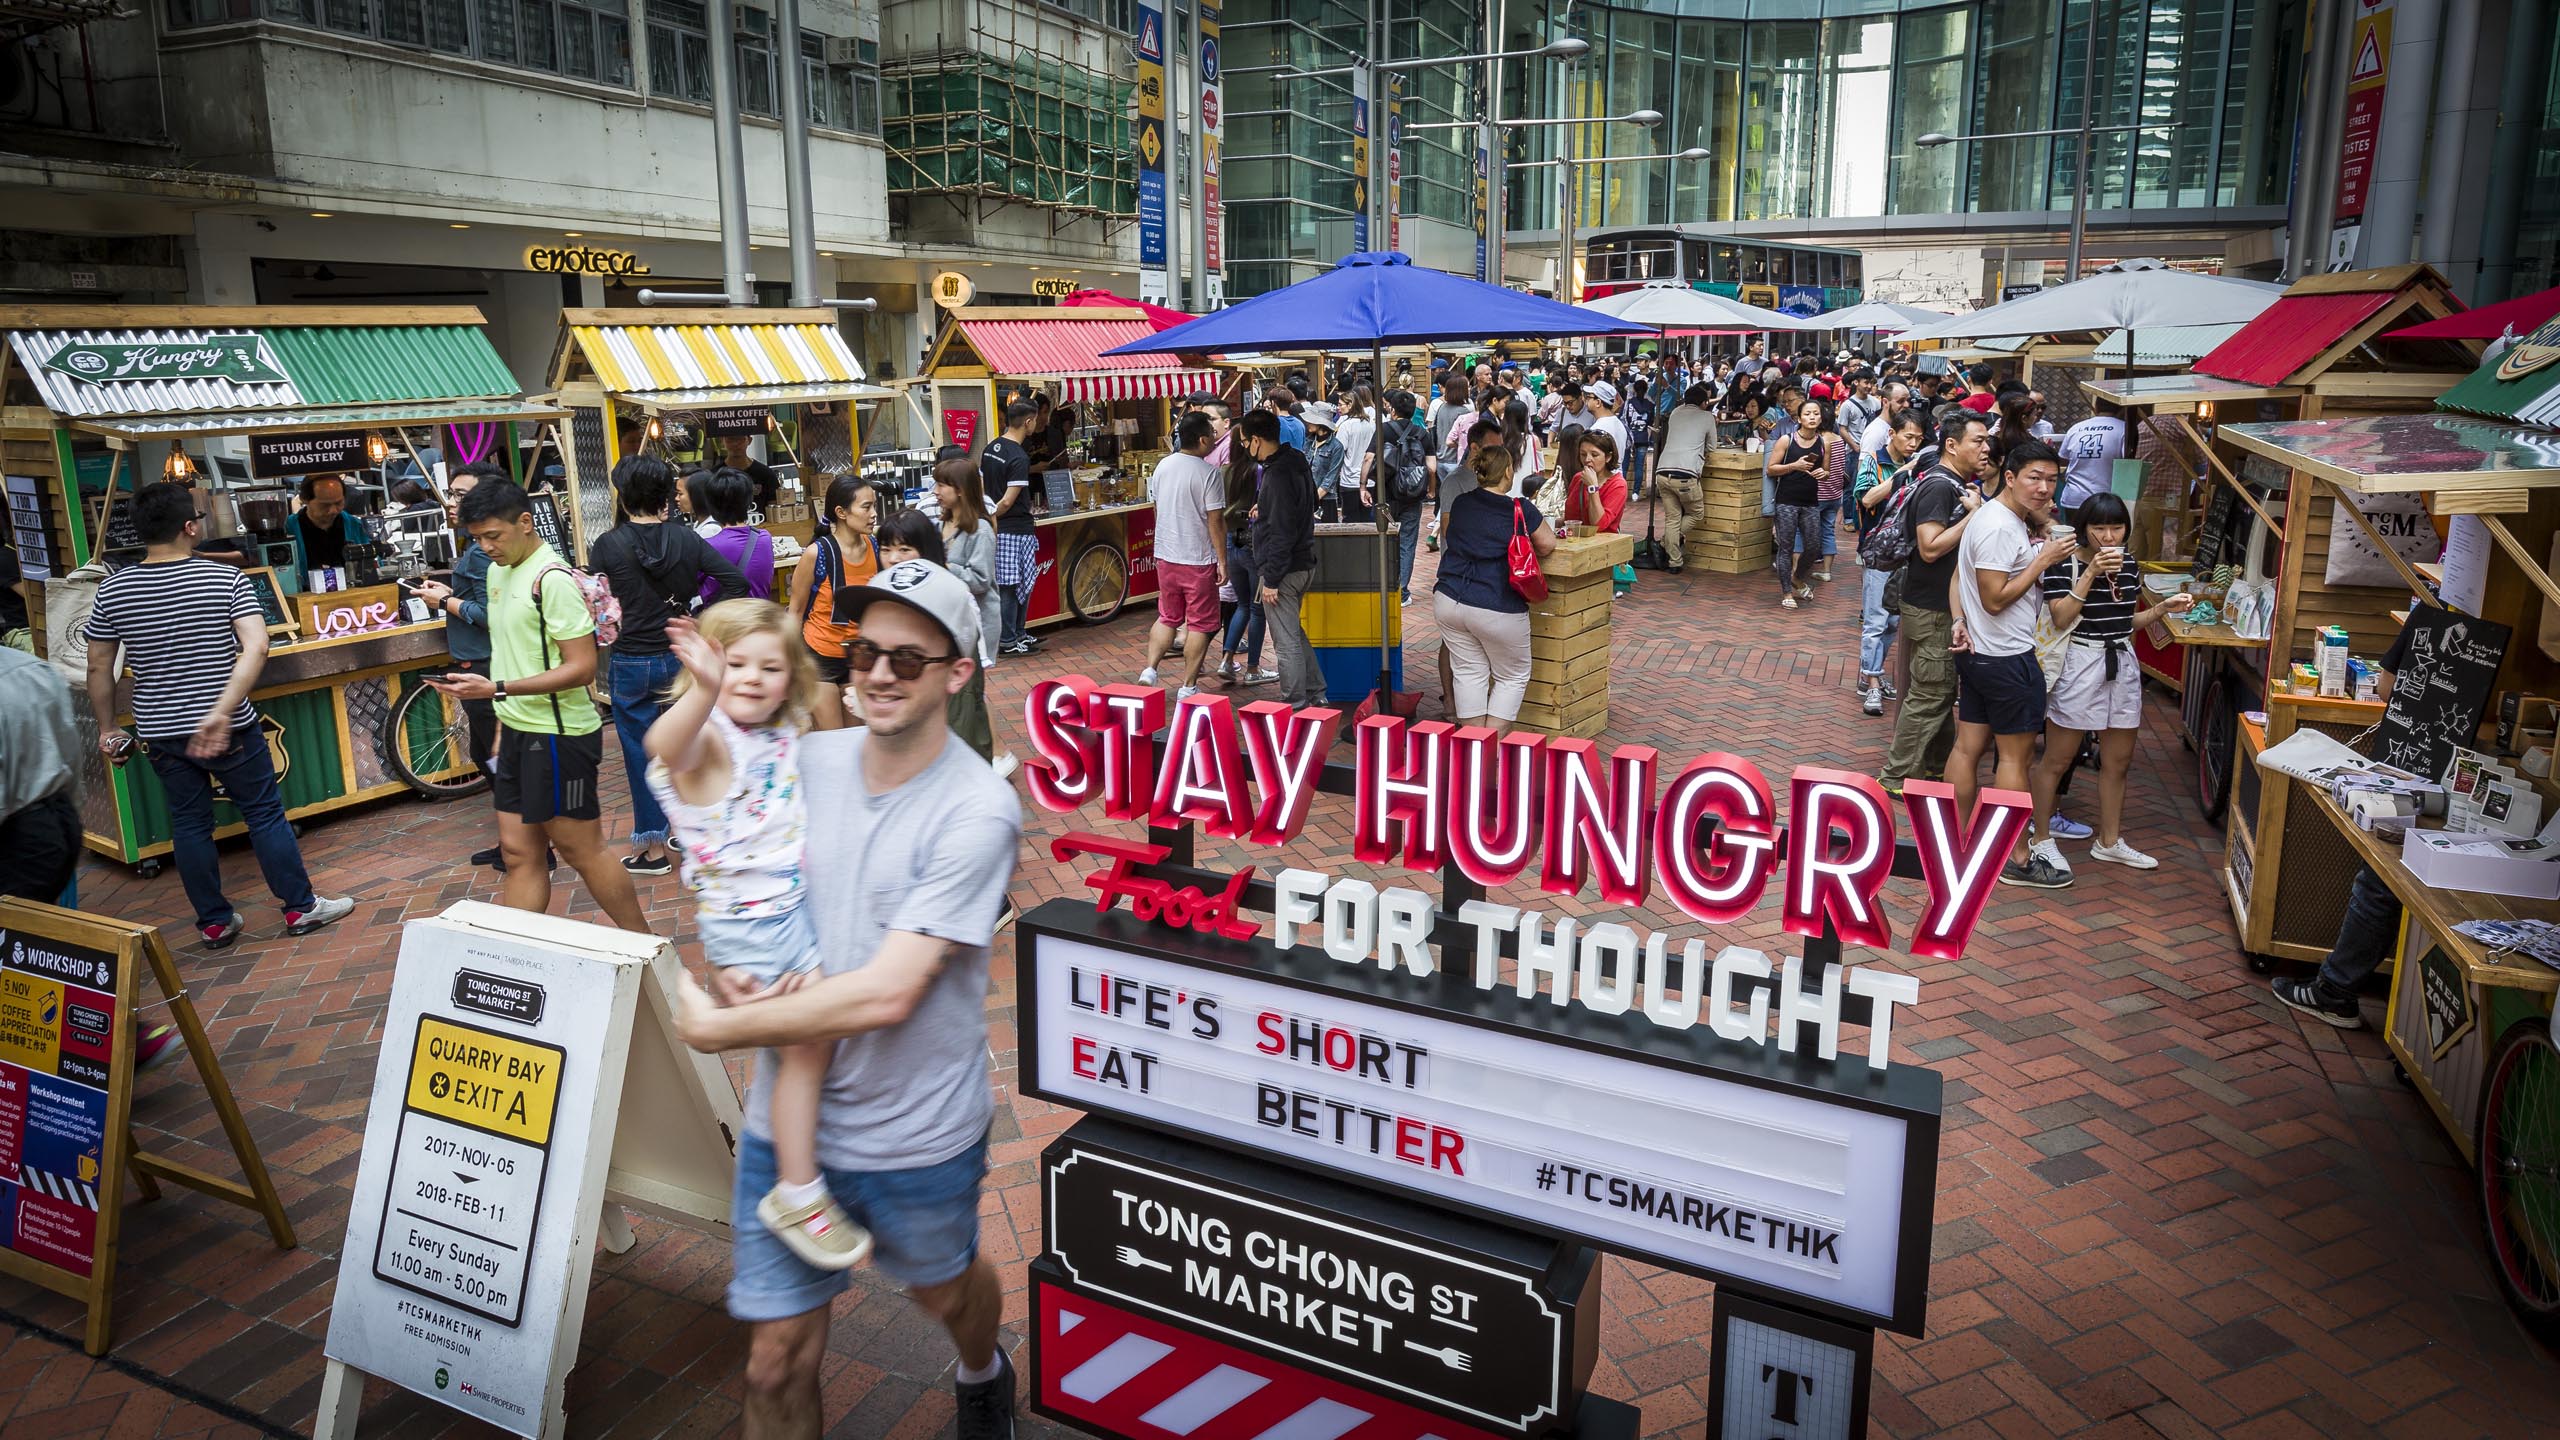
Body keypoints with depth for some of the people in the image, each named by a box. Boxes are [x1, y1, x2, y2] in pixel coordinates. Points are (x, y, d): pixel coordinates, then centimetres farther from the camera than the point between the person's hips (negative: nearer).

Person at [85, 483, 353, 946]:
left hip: (160, 733, 3)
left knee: (189, 825, 13)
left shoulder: (113, 590, -2)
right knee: (266, 815, 9)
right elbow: (256, 647, -24)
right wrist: (223, 710, -26)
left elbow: (99, 668, 3)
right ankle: (301, 908, 17)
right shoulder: (226, 579, -11)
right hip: (231, 730, -3)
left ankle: (215, 924, 21)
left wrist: (107, 728, 13)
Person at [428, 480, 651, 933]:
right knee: (520, 853, 10)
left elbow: (581, 667, -21)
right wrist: (503, 724, 17)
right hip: (518, 731, 8)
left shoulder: (552, 579, -16)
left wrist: (495, 689, -25)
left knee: (582, 852, 1)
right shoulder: (498, 571, 12)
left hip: (558, 735, -8)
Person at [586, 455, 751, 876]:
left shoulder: (608, 546, -10)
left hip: (630, 663, -3)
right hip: (679, 657, 3)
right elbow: (736, 583, -8)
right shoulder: (687, 539, -3)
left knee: (641, 753, 7)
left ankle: (653, 847, 14)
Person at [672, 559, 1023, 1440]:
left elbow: (887, 995, -26)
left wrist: (719, 1028, -19)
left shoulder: (977, 813, -22)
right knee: (777, 1362, 9)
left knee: (944, 1288, 26)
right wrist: (733, 968, -12)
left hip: (918, 1133, -3)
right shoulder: (806, 762, -6)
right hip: (789, 1122, 3)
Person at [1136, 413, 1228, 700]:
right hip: (1199, 559, -6)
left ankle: (1149, 670, 10)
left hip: (1166, 556, 6)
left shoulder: (1162, 466, 5)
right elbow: (1215, 520, -16)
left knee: (1167, 617, 20)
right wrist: (1222, 562, -11)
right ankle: (1188, 687, 6)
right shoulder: (1208, 472, -15)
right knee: (1199, 624, 4)